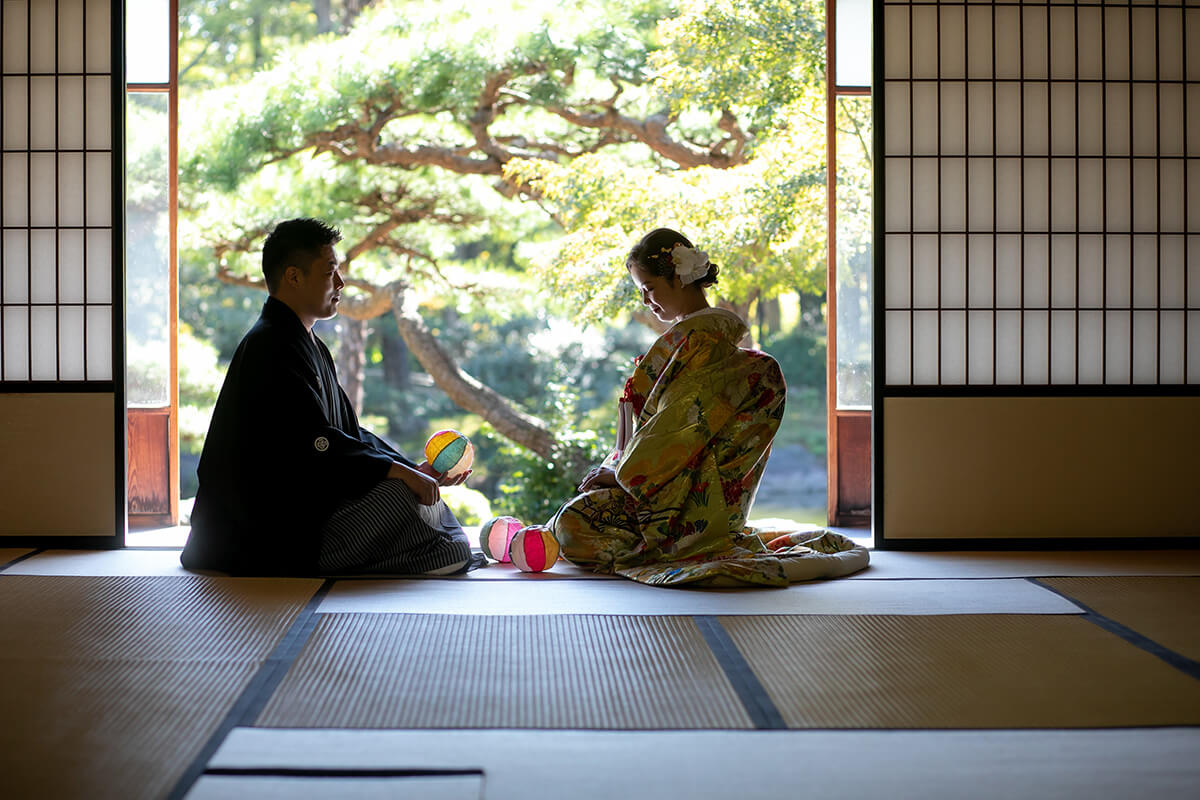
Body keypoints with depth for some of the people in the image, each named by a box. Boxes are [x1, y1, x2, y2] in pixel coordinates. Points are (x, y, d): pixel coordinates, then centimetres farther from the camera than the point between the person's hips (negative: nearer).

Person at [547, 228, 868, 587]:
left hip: (695, 498, -11)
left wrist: (621, 471, -10)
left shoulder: (698, 338, -18)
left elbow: (678, 429, -21)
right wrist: (618, 466, 12)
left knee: (574, 521, -19)